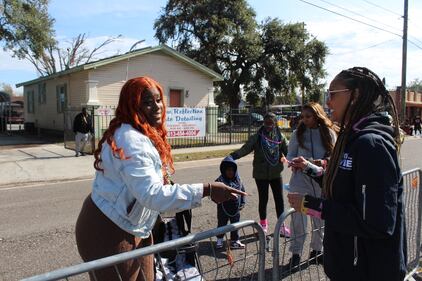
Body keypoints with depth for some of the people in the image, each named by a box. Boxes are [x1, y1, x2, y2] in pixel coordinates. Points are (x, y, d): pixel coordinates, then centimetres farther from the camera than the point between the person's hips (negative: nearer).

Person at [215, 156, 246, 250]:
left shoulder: (238, 180, 0)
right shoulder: (220, 180, -12)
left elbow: (242, 191, 10)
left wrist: (242, 203, 5)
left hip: (236, 208, 3)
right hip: (223, 208, -3)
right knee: (222, 224, 10)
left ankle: (235, 241, 27)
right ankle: (219, 240, 28)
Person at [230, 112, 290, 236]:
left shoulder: (280, 137, 0)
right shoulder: (257, 137, -7)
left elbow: (288, 151, 1)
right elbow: (245, 149, -15)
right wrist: (232, 156, -29)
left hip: (276, 173, 2)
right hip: (261, 174, -2)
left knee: (279, 199, 8)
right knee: (263, 199, 10)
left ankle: (281, 225, 26)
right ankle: (263, 224, 31)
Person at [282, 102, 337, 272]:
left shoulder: (329, 133, 1)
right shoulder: (297, 134, 2)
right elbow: (290, 156, 5)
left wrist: (324, 162, -18)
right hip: (301, 179, -1)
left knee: (320, 217, 13)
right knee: (298, 217, -4)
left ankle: (317, 250, 32)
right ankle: (295, 255, 7)